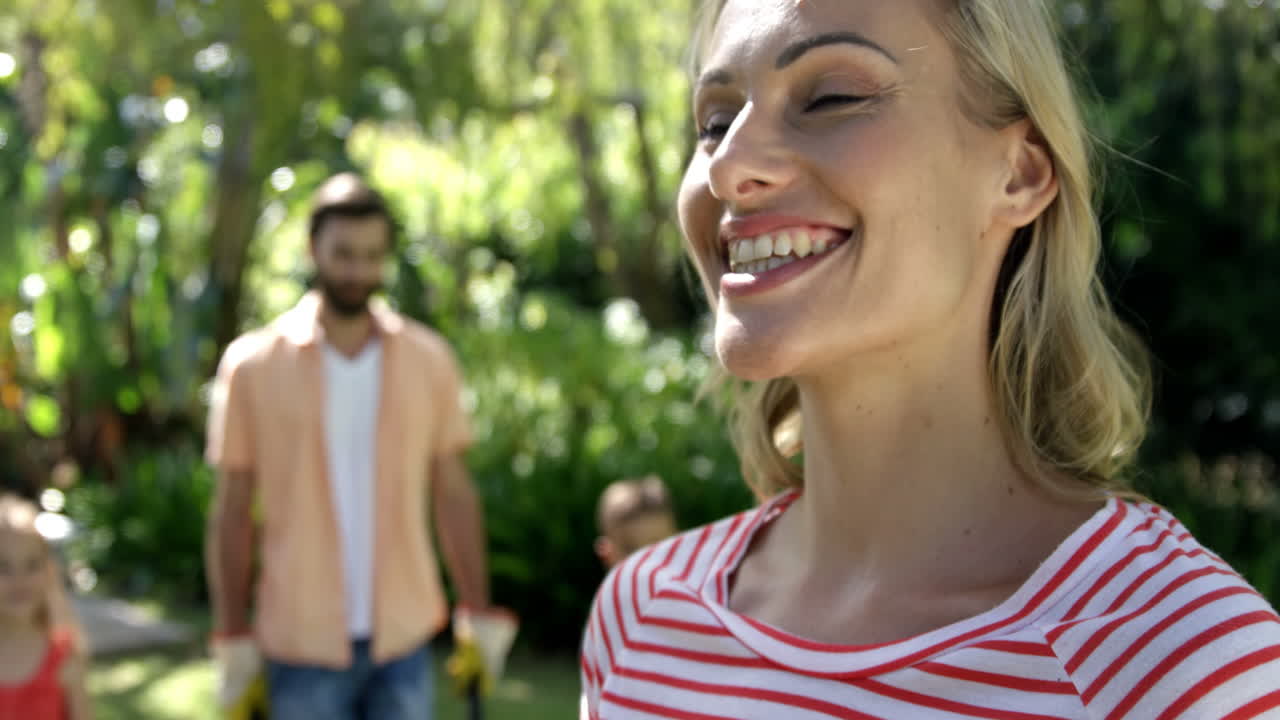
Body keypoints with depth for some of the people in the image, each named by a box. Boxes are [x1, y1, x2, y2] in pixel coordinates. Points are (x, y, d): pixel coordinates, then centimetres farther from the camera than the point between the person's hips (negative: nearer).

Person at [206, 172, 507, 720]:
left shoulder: (430, 359, 1)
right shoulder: (251, 365, -3)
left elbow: (453, 494, 5)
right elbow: (232, 512, 1)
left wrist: (479, 615, 2)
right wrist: (231, 639, -1)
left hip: (404, 637, 1)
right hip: (302, 643, -1)